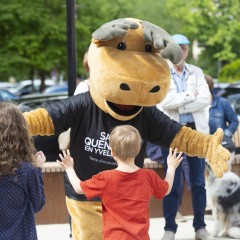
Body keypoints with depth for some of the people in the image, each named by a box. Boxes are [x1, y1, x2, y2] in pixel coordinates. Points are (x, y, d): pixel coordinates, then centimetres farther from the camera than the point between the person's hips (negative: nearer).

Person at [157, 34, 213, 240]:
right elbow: (164, 102, -15)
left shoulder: (197, 72, 8)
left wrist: (179, 106, -14)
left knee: (198, 182, 6)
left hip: (196, 131, 3)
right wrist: (190, 95, -10)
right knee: (172, 182, 1)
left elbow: (206, 99, -7)